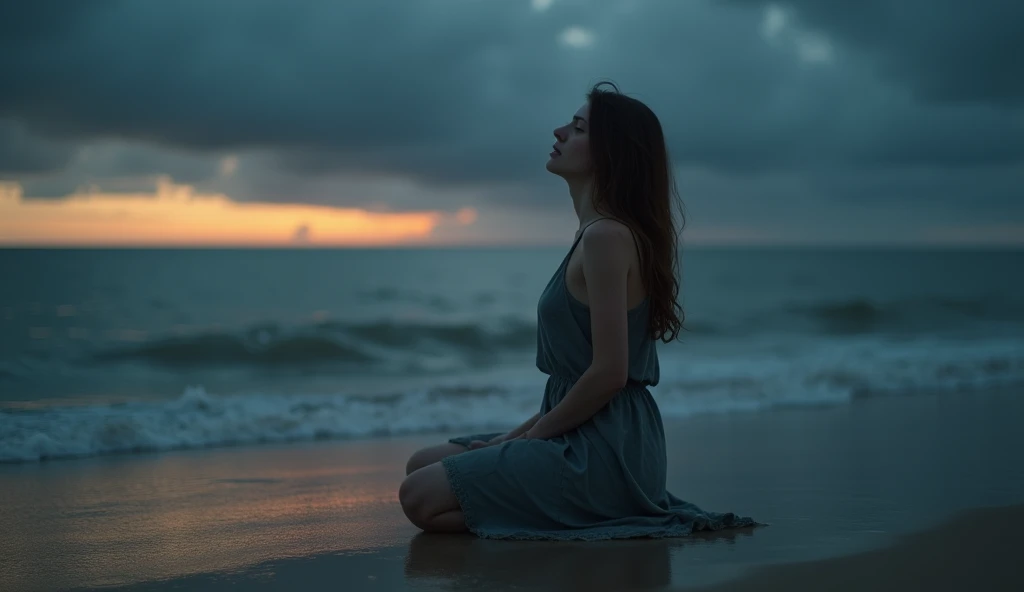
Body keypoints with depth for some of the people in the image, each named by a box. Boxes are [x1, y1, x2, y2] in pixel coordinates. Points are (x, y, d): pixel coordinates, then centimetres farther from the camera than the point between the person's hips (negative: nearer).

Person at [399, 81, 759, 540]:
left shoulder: (607, 236, -17)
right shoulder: (599, 232, 14)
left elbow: (609, 373, -21)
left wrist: (532, 435, -10)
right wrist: (520, 434, 12)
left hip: (604, 451, -10)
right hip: (591, 438, 10)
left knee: (421, 498, -12)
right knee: (423, 465, 16)